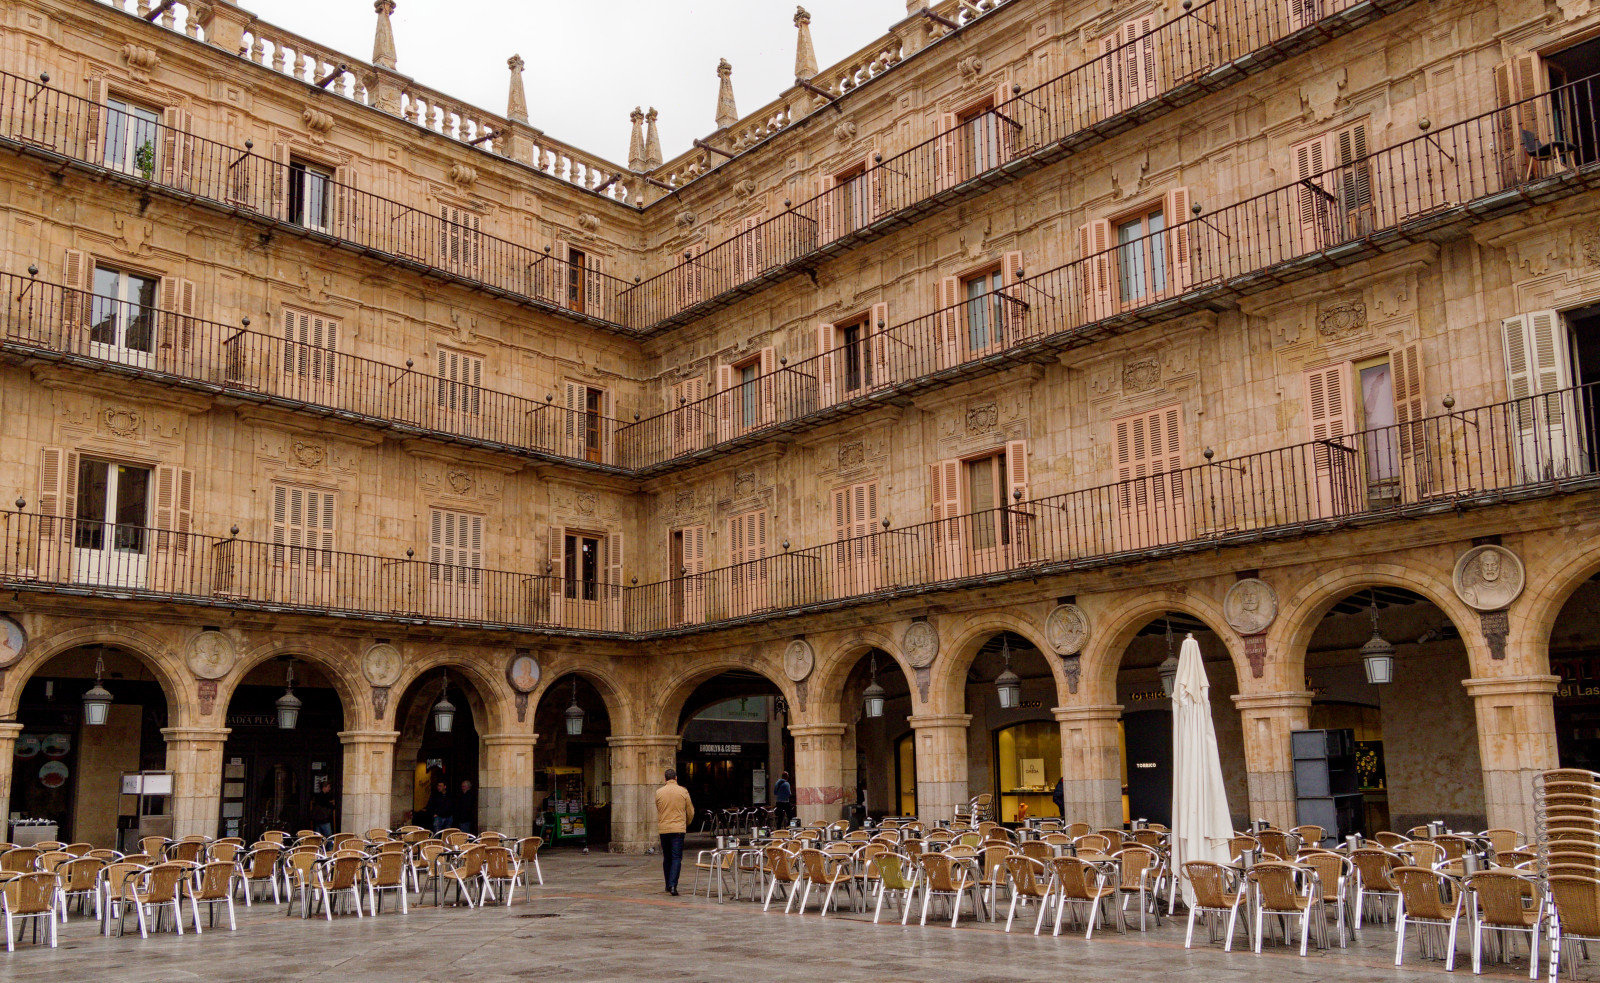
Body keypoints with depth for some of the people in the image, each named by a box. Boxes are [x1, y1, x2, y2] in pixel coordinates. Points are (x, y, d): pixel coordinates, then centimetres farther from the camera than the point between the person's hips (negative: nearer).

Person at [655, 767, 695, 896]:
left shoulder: (659, 792, 1)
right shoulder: (683, 791, -3)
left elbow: (657, 811, 13)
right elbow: (690, 812, 5)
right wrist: (687, 824, 24)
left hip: (663, 829, 2)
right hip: (678, 828, -2)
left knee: (667, 858, 15)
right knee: (677, 858, -3)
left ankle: (668, 885, 23)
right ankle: (673, 885, -16)